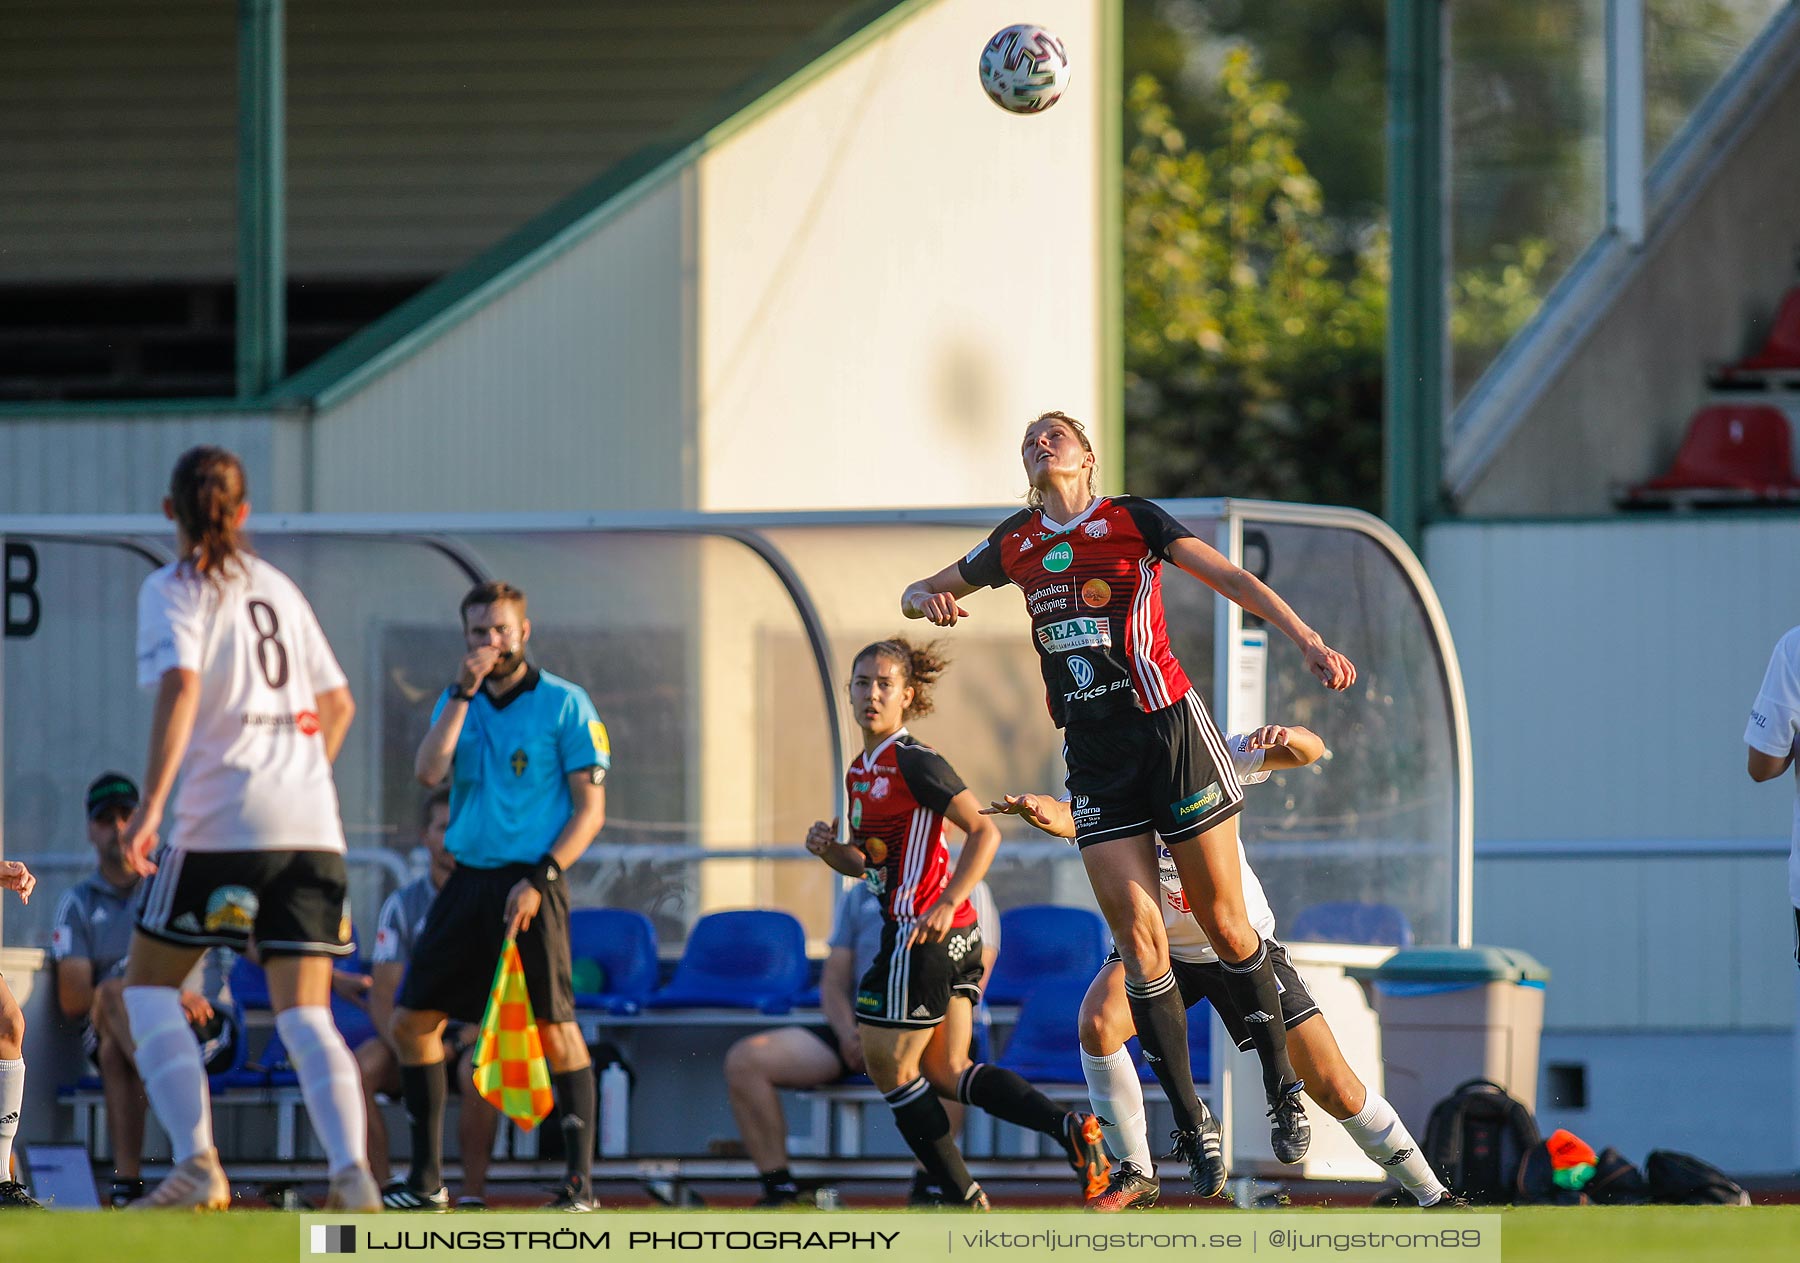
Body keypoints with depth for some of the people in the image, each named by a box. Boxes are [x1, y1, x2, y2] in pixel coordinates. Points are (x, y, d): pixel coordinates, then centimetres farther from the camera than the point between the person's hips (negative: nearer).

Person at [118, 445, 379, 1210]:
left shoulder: (174, 590, -1)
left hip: (225, 823, -5)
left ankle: (197, 1162, -7)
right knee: (303, 1013, 2)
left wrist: (150, 805, -20)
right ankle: (352, 1170, -18)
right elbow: (337, 702, 23)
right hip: (313, 821, 5)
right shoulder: (276, 588, 18)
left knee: (148, 985, 9)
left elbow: (180, 687, -17)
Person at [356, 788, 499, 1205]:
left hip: (478, 1035, -3)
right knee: (358, 1068, -27)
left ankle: (473, 1191, -24)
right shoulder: (403, 904, 4)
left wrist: (457, 1043, -23)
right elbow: (381, 995, -1)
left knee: (478, 1072, -38)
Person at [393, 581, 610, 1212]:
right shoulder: (457, 702, 12)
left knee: (555, 1028, -12)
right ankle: (427, 1179, 10)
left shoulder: (564, 704, -3)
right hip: (468, 878, 6)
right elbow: (429, 771, -4)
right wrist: (463, 692, -9)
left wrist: (540, 880, -15)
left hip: (529, 882, -6)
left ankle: (580, 1179, -7)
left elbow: (590, 809, -5)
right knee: (412, 1022, 3)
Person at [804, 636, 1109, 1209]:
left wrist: (946, 905, -25)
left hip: (925, 933, -9)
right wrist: (831, 850, 3)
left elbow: (984, 832, -18)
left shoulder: (916, 764, -12)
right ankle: (1069, 1129, 2)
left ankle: (964, 1200, 1)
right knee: (942, 1074, 10)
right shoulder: (860, 771, 15)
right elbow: (865, 863, 25)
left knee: (890, 1067, -1)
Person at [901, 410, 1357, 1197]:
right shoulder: (1016, 544, 12)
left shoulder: (1131, 521, 0)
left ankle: (1283, 1088, 14)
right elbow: (920, 594, 23)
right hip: (1094, 759, 3)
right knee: (1137, 938, -5)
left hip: (1170, 732, -3)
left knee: (1223, 923, -1)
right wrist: (927, 598, -2)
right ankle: (1192, 1127, 1)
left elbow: (1234, 581, -6)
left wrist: (1309, 643, -19)